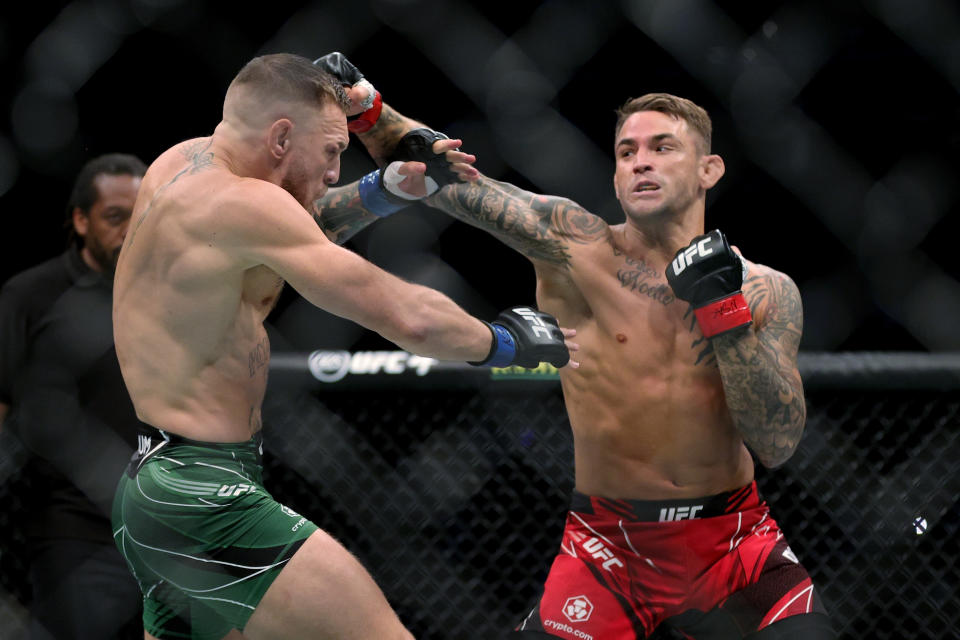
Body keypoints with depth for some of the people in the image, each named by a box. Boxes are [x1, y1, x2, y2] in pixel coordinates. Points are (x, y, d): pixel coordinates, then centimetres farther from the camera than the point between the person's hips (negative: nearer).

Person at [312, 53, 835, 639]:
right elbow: (454, 182, -11)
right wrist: (363, 106, -26)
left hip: (731, 542, 1)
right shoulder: (576, 248, -5)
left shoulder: (767, 293, -1)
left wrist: (723, 309, -18)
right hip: (609, 546, -1)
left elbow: (777, 446, -10)